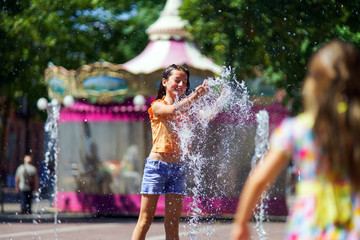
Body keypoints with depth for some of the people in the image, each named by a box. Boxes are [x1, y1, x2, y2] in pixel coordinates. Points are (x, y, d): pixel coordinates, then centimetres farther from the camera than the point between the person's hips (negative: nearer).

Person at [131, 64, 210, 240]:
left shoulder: (186, 108, 11)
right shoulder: (157, 106, -3)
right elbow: (173, 110, -24)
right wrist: (195, 96, -36)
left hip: (177, 167, 4)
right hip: (157, 164, -4)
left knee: (173, 222, 5)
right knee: (145, 220, -3)